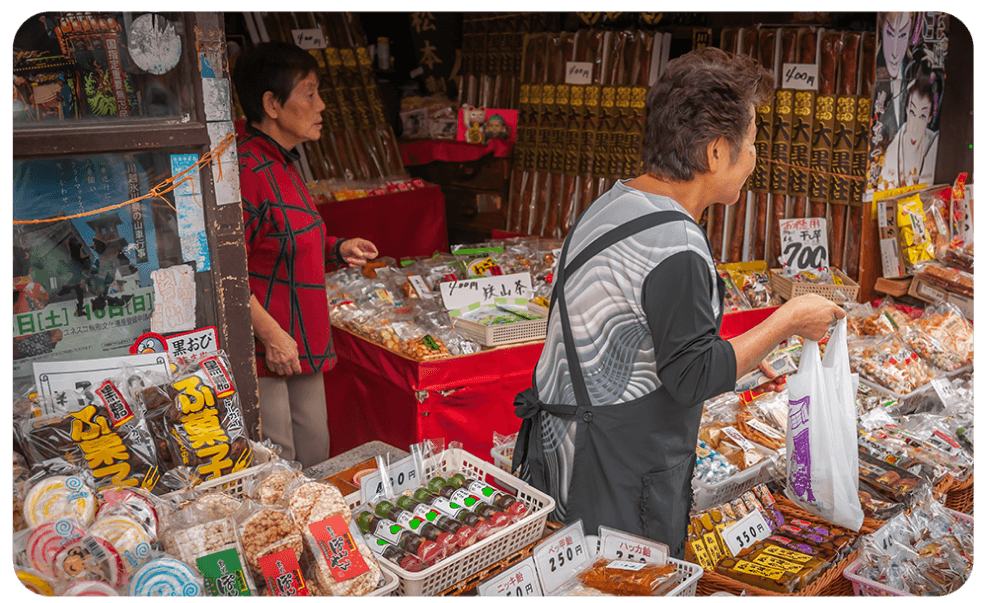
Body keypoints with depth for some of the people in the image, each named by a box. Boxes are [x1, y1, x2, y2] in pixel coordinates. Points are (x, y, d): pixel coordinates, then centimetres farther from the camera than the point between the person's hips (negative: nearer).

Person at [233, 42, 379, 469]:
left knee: (315, 457, 18)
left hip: (302, 346, 10)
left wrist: (336, 250, 11)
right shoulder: (247, 169, -20)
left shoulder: (282, 164, 13)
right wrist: (269, 333, -25)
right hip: (263, 351, -10)